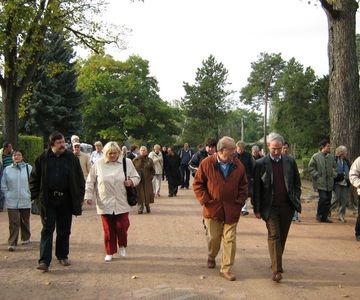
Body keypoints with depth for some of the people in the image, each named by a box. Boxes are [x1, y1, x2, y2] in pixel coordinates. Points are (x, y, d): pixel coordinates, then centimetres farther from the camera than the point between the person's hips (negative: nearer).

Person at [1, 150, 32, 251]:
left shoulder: (28, 168, -2)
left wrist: (30, 195, -3)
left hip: (25, 201, 0)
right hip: (11, 202, 0)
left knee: (25, 221, 15)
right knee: (13, 223, -4)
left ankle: (26, 238, 34)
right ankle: (12, 243, -2)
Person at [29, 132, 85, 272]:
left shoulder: (72, 158, 1)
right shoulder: (42, 159, -1)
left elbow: (80, 179, 5)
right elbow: (34, 179, 5)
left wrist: (79, 196, 1)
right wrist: (36, 196, -2)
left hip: (66, 200, 2)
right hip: (47, 200, -1)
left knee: (64, 230, 11)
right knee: (47, 230, -3)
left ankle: (62, 256, 27)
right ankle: (44, 261, -3)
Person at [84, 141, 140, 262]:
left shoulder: (127, 162, 1)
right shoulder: (98, 164, 0)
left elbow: (136, 177, 9)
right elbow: (90, 181, 7)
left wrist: (131, 181, -12)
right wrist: (89, 196, 1)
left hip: (122, 203, 0)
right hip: (105, 203, 0)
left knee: (122, 227, -1)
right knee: (108, 229, 7)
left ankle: (122, 246, 28)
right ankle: (109, 252, 24)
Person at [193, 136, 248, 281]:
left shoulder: (238, 166, -2)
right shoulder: (207, 164, -9)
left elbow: (243, 186, 8)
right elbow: (197, 183, -2)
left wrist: (239, 203, -1)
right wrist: (205, 200, -8)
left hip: (232, 210, 1)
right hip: (212, 209, -1)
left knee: (230, 240, 1)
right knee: (213, 238, 14)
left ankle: (226, 268, 12)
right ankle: (211, 257, 43)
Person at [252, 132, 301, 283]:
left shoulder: (290, 161, 4)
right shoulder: (261, 164, -4)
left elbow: (297, 183, 12)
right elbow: (256, 188, -2)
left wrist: (296, 200, 3)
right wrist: (257, 209, -4)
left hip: (287, 206, 3)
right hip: (270, 207, -3)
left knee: (282, 236, 12)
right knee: (274, 236, -8)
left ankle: (277, 262, 30)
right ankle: (276, 270, -9)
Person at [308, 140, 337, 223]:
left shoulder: (331, 157, 10)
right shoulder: (315, 157, -6)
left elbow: (334, 167, 23)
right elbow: (311, 168, -5)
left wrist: (334, 175, 8)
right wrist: (317, 176, -11)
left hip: (329, 183, 6)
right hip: (320, 182, -6)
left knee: (328, 200, 7)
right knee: (323, 198, -16)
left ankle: (325, 217, 18)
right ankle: (319, 215, 1)